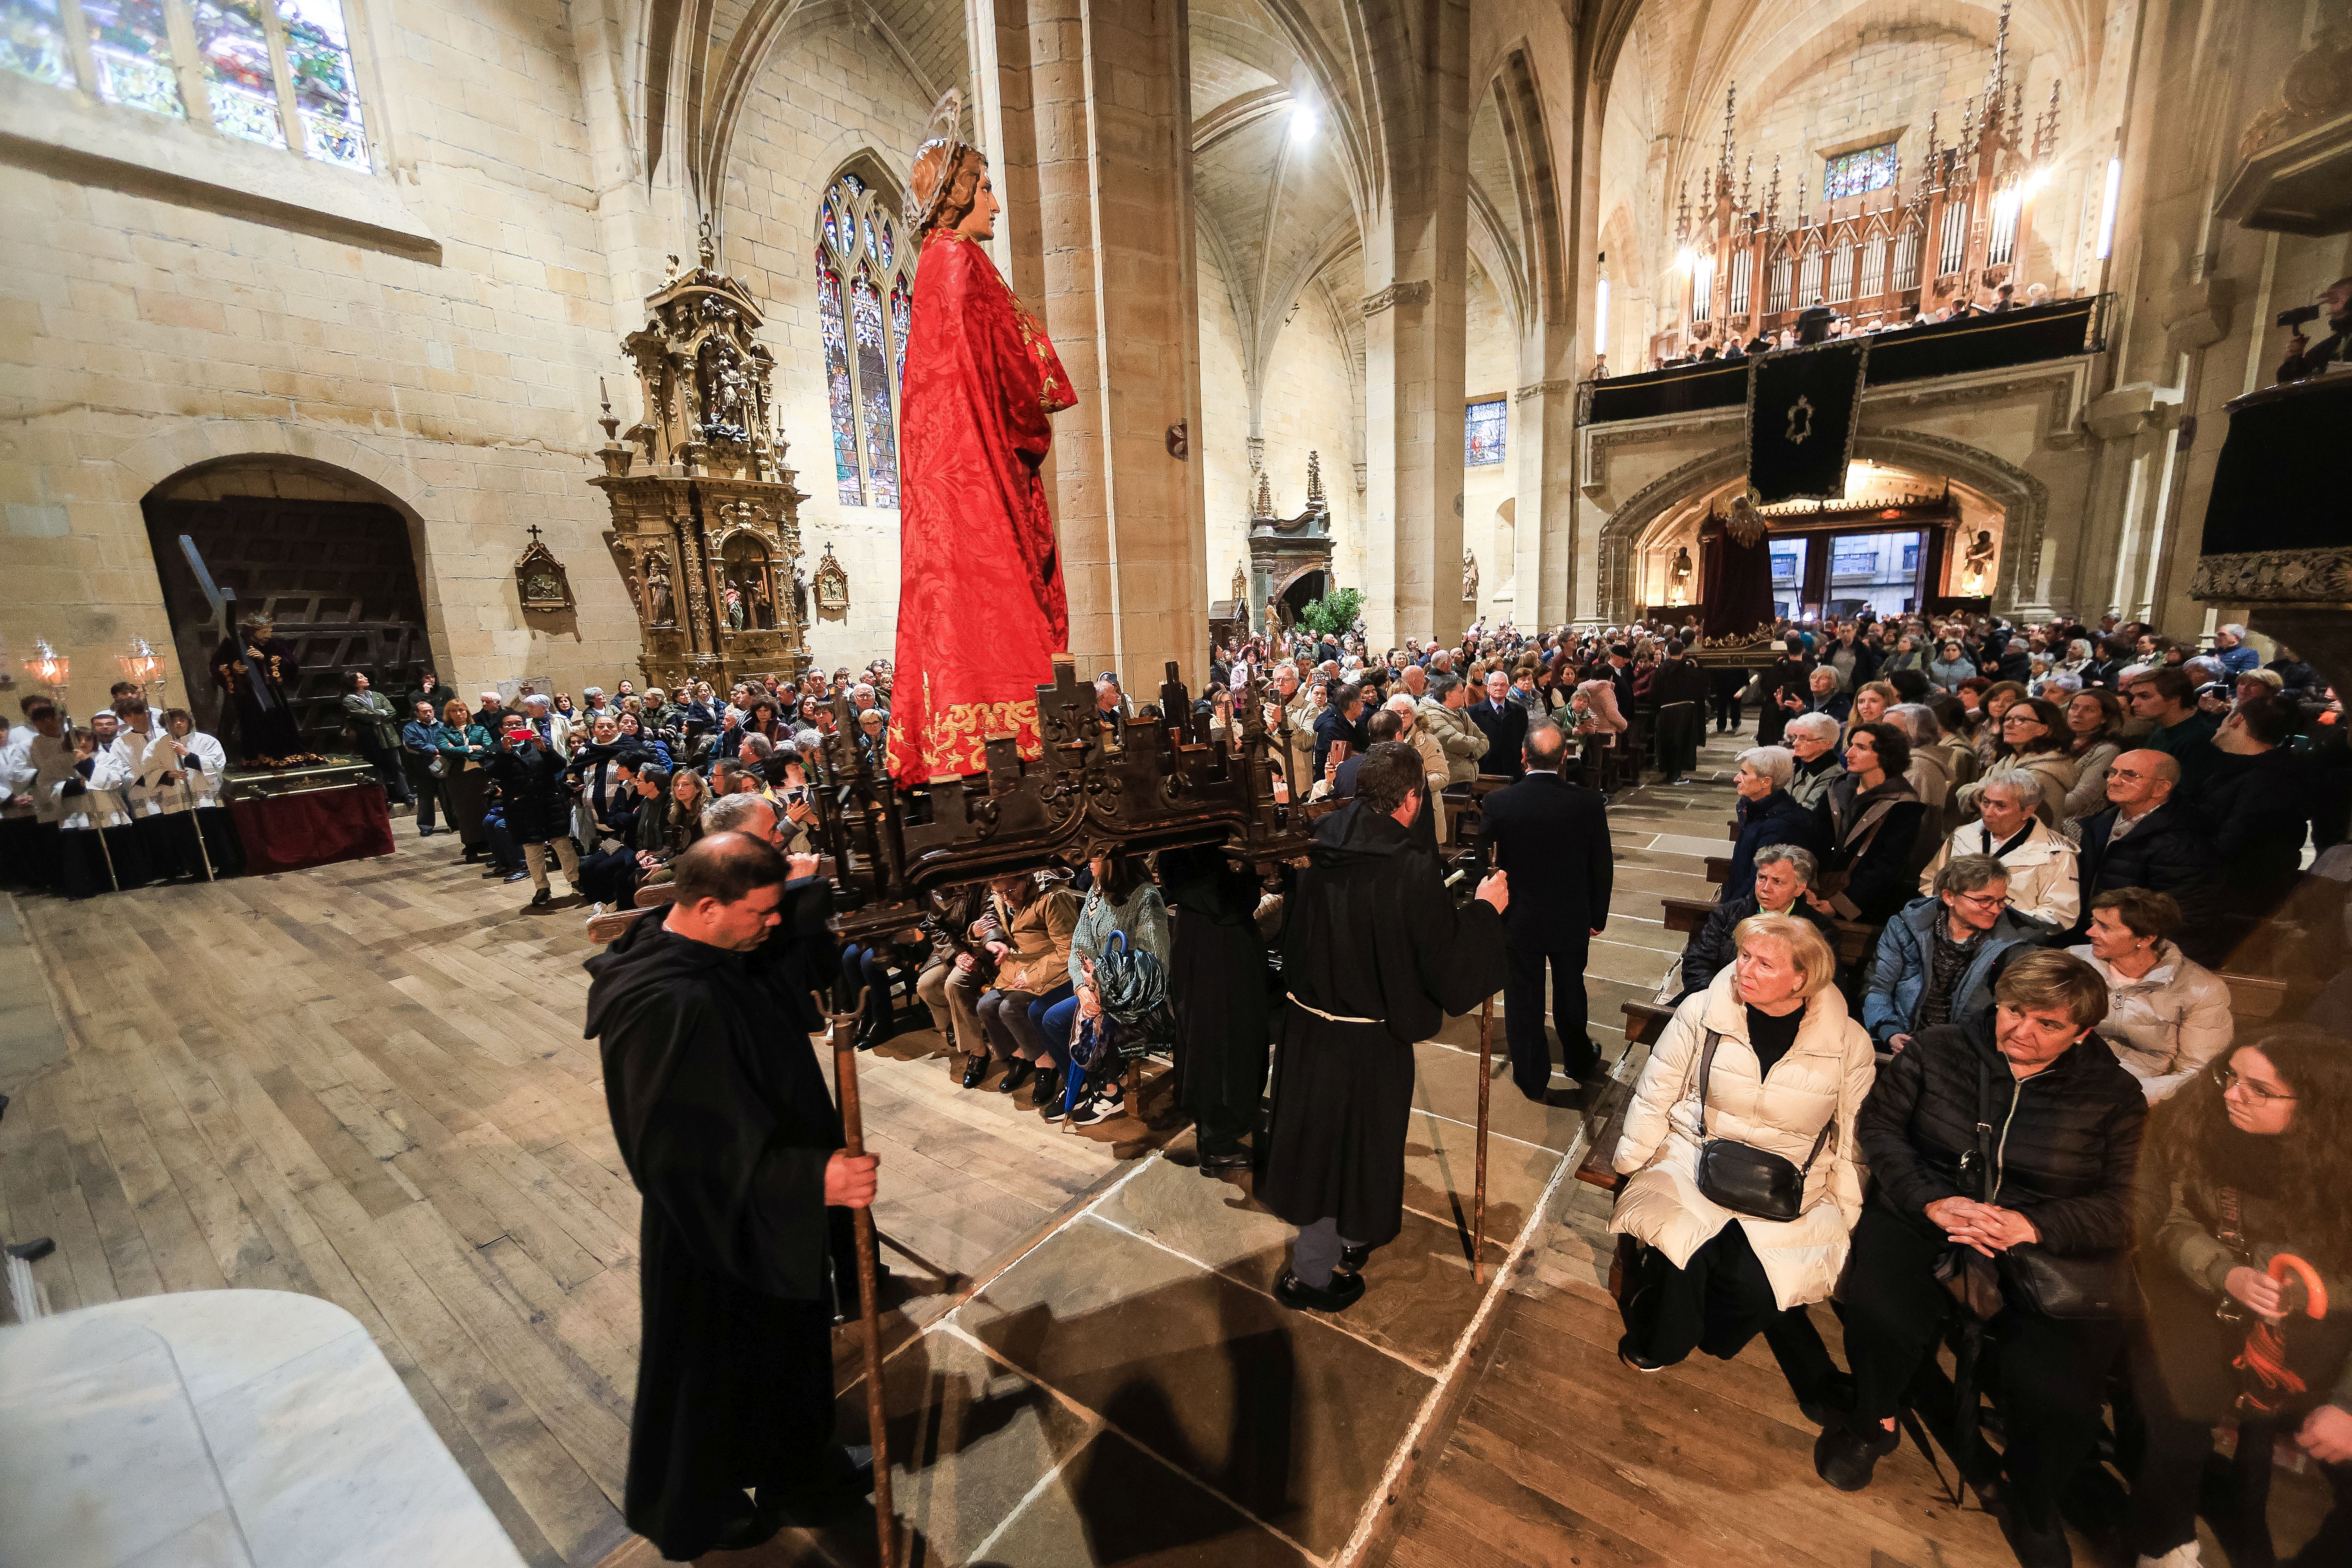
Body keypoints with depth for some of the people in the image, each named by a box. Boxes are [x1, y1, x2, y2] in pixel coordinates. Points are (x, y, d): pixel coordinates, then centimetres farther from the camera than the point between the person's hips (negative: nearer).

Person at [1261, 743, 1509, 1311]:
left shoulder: (1322, 853, -6)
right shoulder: (1413, 870, -25)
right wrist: (1483, 909, -5)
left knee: (1322, 1138, 24)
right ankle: (1313, 1276, 33)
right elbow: (1448, 967, -19)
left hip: (1307, 1023, 6)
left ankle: (1344, 1242, 50)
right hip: (1369, 1041, -6)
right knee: (1354, 1144, 15)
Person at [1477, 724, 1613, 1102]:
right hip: (1572, 921, 2)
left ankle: (1534, 1082, 27)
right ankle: (1579, 1061, 47)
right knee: (1570, 993, 24)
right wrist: (1598, 917, 9)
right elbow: (1602, 868, -5)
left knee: (1524, 1000, 13)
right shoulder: (1589, 803, -15)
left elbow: (1486, 863, -8)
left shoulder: (1498, 804, -19)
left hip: (1519, 920, -2)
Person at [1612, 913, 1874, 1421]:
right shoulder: (1701, 1013, -6)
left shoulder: (1848, 1042, -5)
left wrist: (1845, 1217, -2)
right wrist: (1632, 1166, -6)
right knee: (1681, 1247, -24)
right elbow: (1654, 1098, 0)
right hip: (1697, 1159, 0)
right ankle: (1657, 1340, 8)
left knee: (1754, 1279, -23)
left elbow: (1855, 1138, 4)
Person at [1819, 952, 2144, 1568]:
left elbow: (2126, 1206, -2)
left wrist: (2034, 1226, -20)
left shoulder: (2113, 1095, 2)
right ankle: (1873, 1423, 7)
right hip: (1922, 1221, 0)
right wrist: (1930, 1200, -12)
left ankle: (2029, 1501, 17)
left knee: (2063, 1401, -21)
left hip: (2042, 1251, 1)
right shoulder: (1939, 1048, 2)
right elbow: (1879, 1125, 2)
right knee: (1880, 1315, -28)